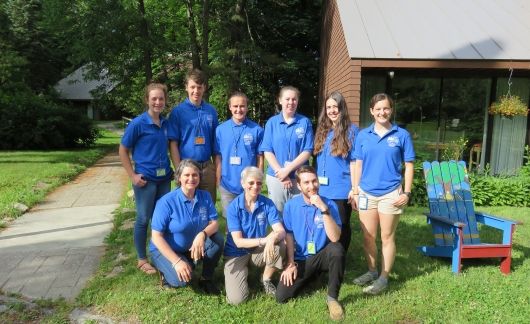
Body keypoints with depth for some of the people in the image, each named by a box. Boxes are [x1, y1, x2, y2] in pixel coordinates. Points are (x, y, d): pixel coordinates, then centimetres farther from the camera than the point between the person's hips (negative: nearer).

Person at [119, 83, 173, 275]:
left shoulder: (166, 123, 6)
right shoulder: (137, 124, -9)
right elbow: (122, 151, -5)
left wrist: (172, 169, 8)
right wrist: (132, 176, -10)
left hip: (164, 178, 5)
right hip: (145, 179, -5)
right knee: (143, 219, 6)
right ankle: (142, 260, 22)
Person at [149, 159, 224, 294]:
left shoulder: (205, 196, -9)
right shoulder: (166, 202, -22)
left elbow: (214, 223, -11)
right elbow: (156, 236, -21)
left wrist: (203, 234, -35)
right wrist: (177, 261, -29)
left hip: (193, 247, 4)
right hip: (165, 249, -4)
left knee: (217, 239, -22)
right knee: (182, 279, -30)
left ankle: (206, 278, 0)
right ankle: (167, 269, 6)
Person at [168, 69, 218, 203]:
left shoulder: (211, 111, 5)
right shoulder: (178, 111, -5)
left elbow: (215, 143, 10)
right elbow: (173, 144, -5)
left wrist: (217, 168, 5)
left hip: (207, 167, 3)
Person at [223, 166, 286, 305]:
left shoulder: (267, 204, -9)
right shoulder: (234, 207, -16)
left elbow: (281, 231, -18)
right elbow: (238, 242, -20)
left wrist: (273, 238, -41)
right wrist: (263, 240, -33)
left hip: (258, 251, 3)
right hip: (236, 253, -2)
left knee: (280, 245, -29)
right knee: (236, 299, -20)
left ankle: (266, 279, -1)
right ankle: (243, 272, 14)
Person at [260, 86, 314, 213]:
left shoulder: (305, 122, 1)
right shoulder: (272, 122, 4)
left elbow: (307, 152, -4)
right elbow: (267, 151, 0)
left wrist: (287, 170, -13)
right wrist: (280, 172, -11)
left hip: (300, 178, -1)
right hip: (276, 177, 1)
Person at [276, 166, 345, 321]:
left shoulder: (329, 204, -13)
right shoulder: (291, 205, -6)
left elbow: (335, 238, -25)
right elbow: (288, 236, 1)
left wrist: (323, 209, -33)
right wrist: (290, 264, -5)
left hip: (322, 256, -1)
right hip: (301, 259, 1)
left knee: (337, 249, -36)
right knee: (281, 296, -15)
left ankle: (332, 297, -14)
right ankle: (310, 276, 15)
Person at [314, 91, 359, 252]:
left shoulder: (351, 130, -6)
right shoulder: (322, 130, 10)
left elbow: (354, 161, -8)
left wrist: (354, 188, -10)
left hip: (341, 189, -5)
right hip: (321, 188, 5)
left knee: (341, 226, 9)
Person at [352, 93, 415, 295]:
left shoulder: (402, 135, -3)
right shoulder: (363, 135, 3)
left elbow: (409, 165, 1)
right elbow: (358, 164, 7)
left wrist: (407, 193, -5)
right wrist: (355, 191, 5)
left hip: (391, 194, -3)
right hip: (366, 193, 3)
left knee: (387, 237, 7)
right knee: (368, 236, 12)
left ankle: (384, 277, 20)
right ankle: (372, 271, 29)